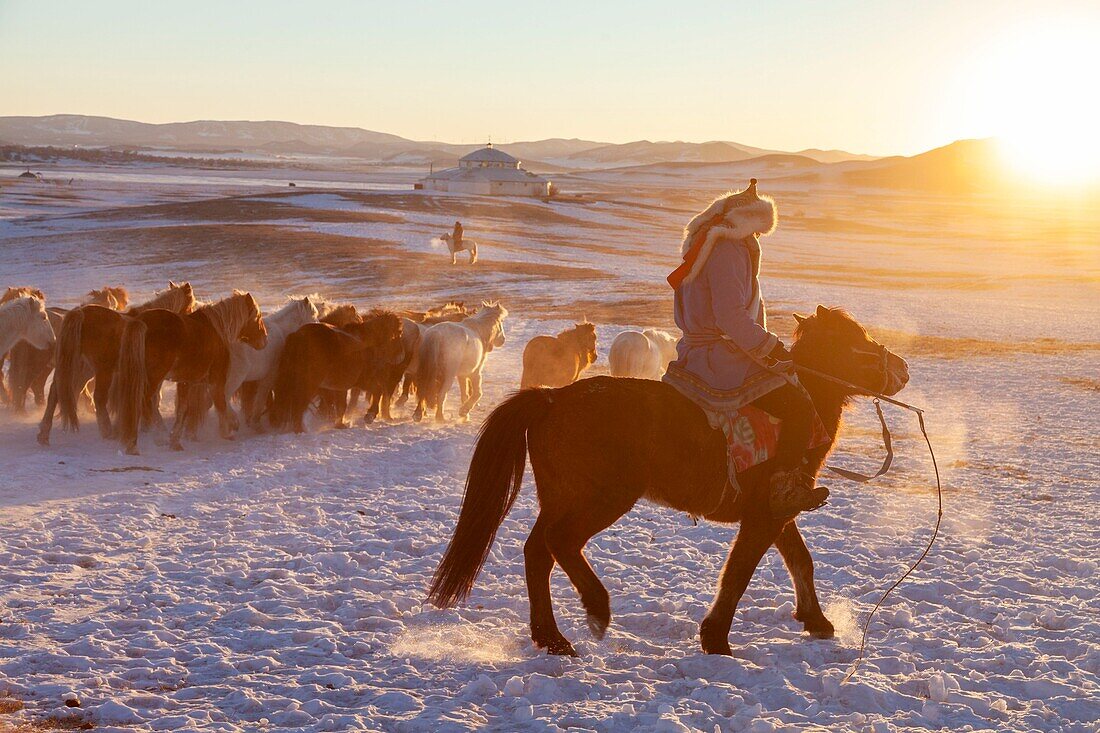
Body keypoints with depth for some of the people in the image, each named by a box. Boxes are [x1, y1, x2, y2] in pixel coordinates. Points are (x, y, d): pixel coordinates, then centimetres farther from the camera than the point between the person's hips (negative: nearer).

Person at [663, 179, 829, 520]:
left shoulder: (707, 246, 18)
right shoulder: (729, 251, -15)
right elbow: (731, 318, -24)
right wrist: (773, 348, -14)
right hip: (722, 360, -11)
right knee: (799, 407, -19)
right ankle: (785, 490, -18)